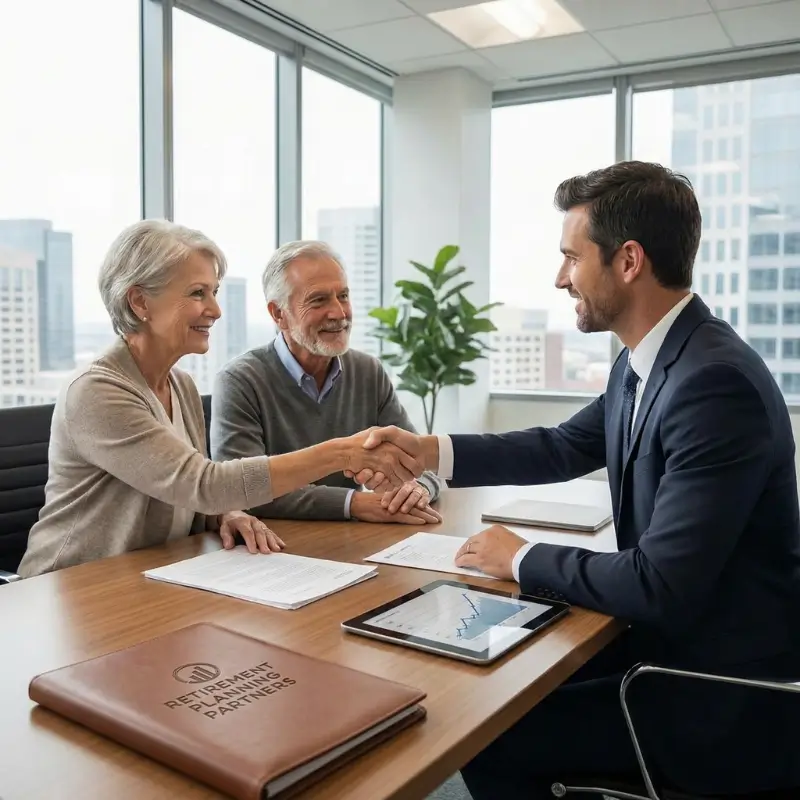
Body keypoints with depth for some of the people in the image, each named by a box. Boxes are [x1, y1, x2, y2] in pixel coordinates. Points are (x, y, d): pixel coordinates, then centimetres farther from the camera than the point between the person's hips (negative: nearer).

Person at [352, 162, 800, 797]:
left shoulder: (716, 382, -28)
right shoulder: (642, 364, 1)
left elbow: (660, 585, -29)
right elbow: (565, 448, 14)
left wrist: (523, 559, -14)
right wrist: (428, 451, 4)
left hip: (725, 698, -8)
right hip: (674, 640, 8)